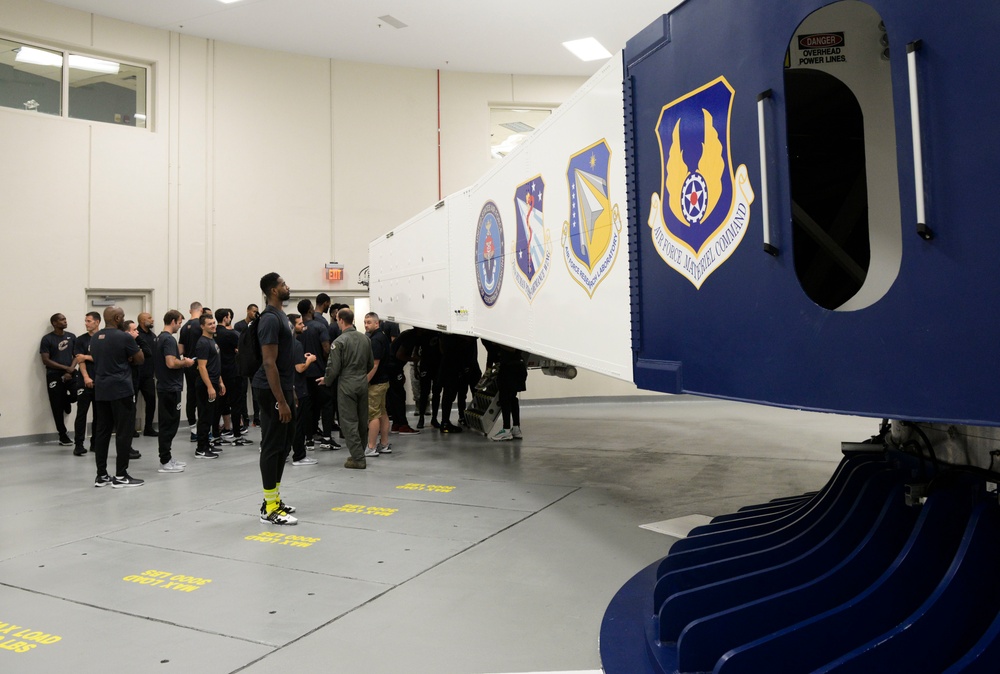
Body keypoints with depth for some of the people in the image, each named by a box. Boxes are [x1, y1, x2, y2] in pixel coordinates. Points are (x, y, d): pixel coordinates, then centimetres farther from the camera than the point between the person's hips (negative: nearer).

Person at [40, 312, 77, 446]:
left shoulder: (71, 336, 7)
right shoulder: (47, 339, -3)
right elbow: (45, 361, -6)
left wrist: (70, 370, -8)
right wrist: (65, 368, -10)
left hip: (70, 374, 2)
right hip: (54, 376, -2)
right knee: (57, 406, 1)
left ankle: (66, 402, 13)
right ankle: (63, 435, 11)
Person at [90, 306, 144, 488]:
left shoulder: (95, 339, 12)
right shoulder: (125, 337, -11)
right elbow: (140, 360, -2)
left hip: (101, 390, 8)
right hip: (121, 390, -8)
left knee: (101, 432, 10)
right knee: (124, 432, -2)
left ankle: (101, 475, 14)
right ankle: (120, 476, 0)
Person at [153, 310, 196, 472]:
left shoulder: (159, 339, 15)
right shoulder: (169, 339, -17)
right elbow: (171, 363, -27)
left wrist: (181, 361, 16)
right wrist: (185, 363, -10)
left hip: (164, 387, 10)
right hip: (171, 388, -10)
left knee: (167, 424, 14)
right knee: (170, 424, -5)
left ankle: (167, 458, 20)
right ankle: (165, 462, -1)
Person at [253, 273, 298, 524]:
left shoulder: (280, 316, 15)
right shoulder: (270, 319, -17)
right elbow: (269, 363, -22)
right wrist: (281, 401, -23)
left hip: (283, 388, 10)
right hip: (273, 392, -10)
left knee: (283, 444, 15)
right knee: (273, 446, -4)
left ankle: (274, 499, 24)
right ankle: (270, 509, 3)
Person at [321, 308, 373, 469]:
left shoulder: (339, 342, -13)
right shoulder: (365, 339, 5)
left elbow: (334, 367, -12)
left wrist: (326, 381, 6)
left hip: (347, 385, -6)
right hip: (363, 383, 6)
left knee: (349, 422, 0)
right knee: (362, 421, 13)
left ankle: (358, 458, -1)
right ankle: (359, 454, 24)